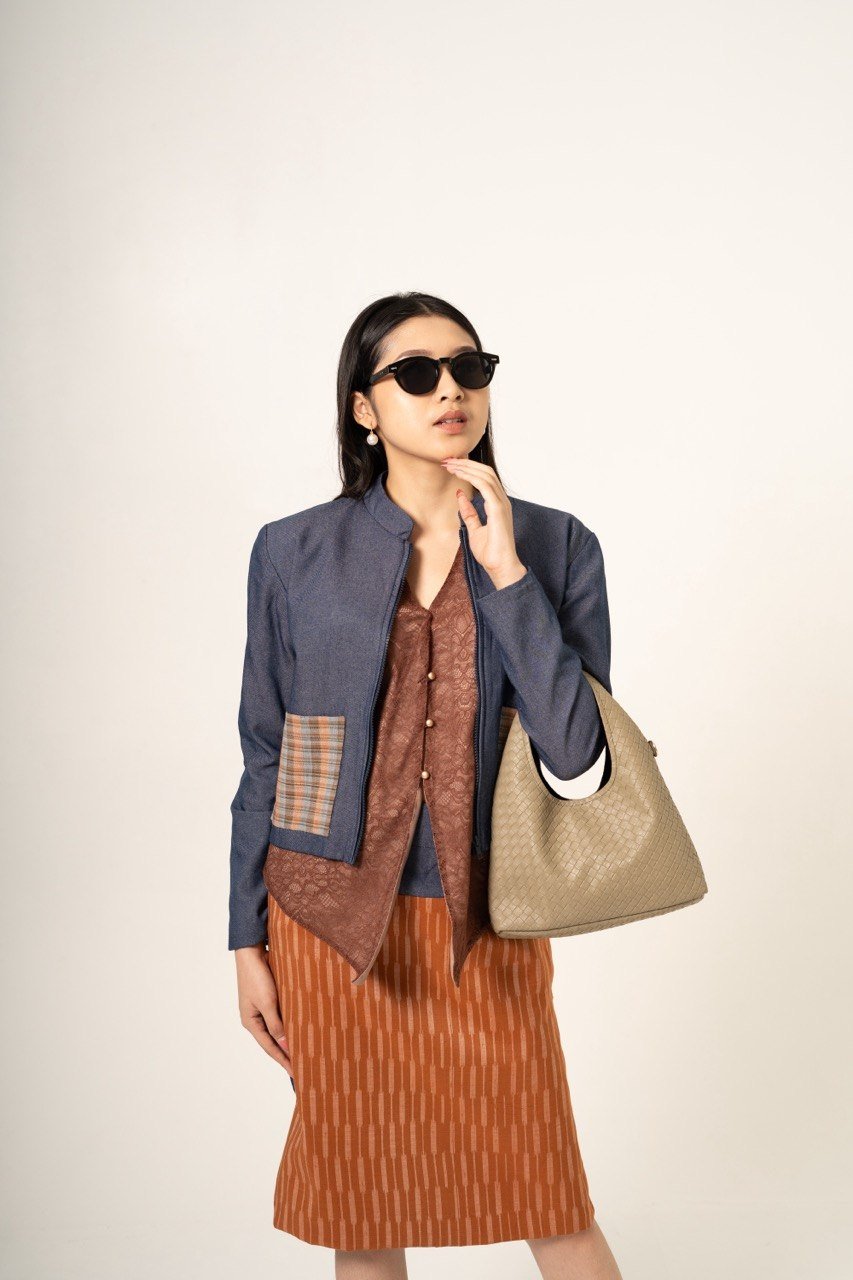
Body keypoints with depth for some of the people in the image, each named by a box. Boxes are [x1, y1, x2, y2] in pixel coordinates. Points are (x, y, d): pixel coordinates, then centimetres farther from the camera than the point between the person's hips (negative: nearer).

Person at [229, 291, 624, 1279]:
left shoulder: (555, 545, -3)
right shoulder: (293, 554, -2)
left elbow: (572, 751, -13)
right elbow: (264, 759, 3)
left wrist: (505, 570, -17)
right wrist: (247, 944, 4)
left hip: (485, 919, 0)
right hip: (332, 916, 0)